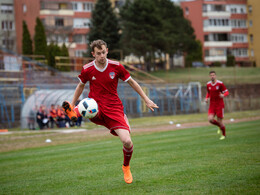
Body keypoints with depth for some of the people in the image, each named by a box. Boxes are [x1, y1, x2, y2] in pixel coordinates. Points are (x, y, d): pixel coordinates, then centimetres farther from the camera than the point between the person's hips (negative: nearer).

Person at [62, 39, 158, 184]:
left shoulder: (116, 66, -3)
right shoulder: (87, 69, -2)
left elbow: (132, 82, 9)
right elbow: (81, 86, 17)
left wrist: (146, 100, 8)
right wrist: (72, 105, 18)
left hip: (114, 109, 0)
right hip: (96, 110, 0)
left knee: (127, 141, -12)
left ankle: (126, 167, 13)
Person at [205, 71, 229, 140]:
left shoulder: (220, 83, -10)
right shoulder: (208, 84, 4)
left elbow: (227, 92, -7)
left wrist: (223, 95, -29)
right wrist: (207, 98, 1)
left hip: (219, 105, -4)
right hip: (212, 105, 4)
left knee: (220, 121, -2)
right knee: (210, 119, -14)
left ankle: (223, 135, 22)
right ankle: (220, 126, 18)